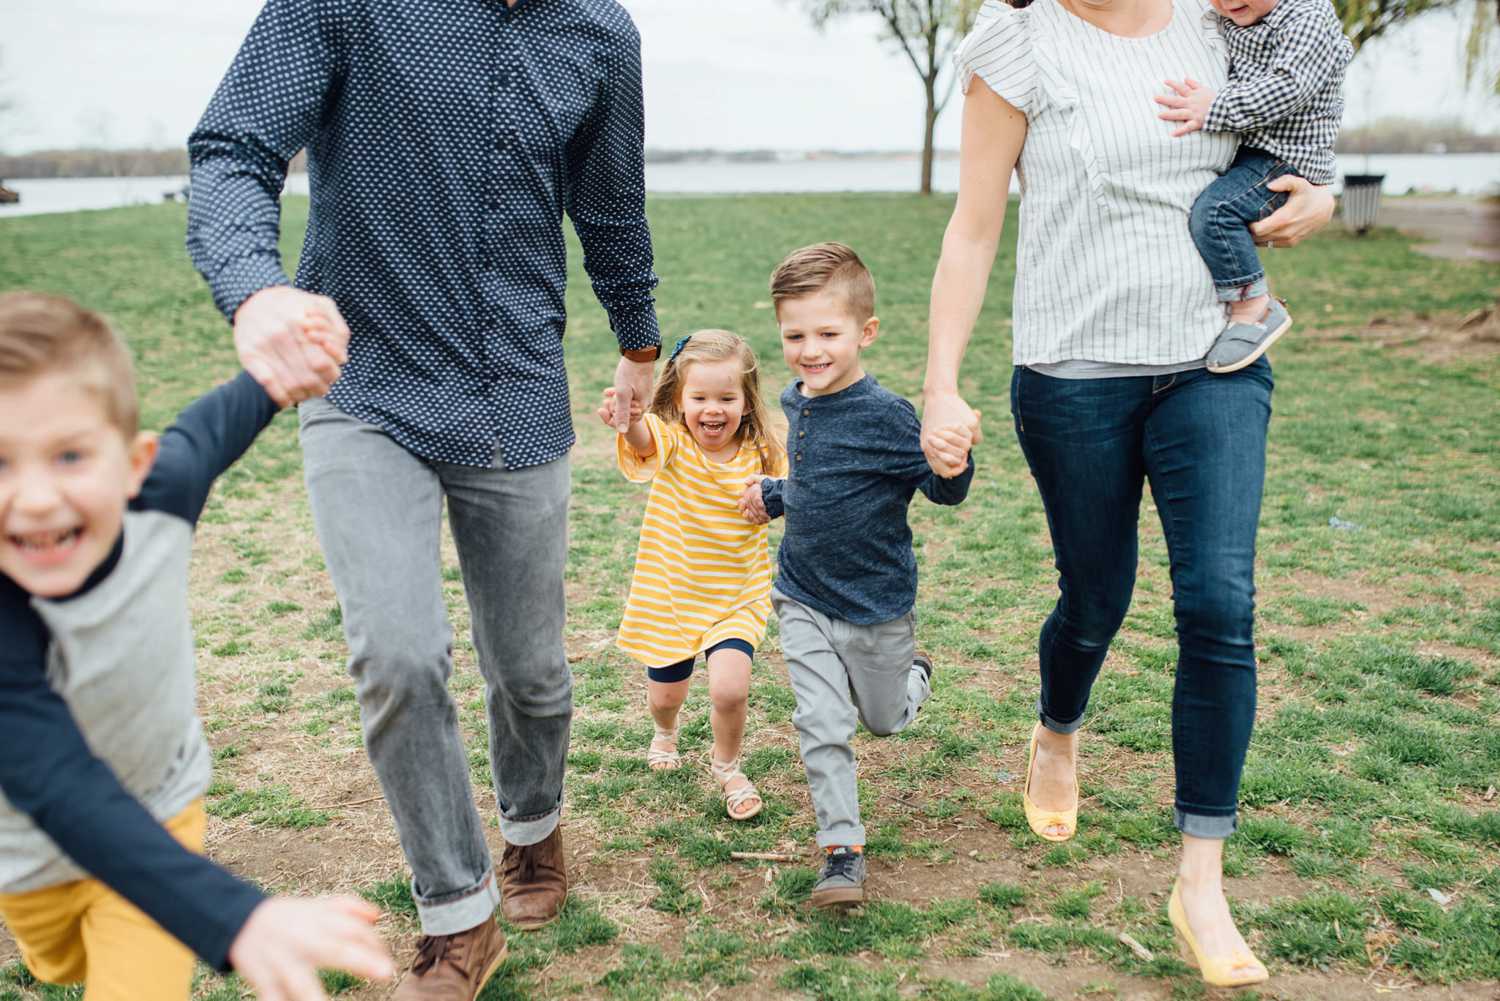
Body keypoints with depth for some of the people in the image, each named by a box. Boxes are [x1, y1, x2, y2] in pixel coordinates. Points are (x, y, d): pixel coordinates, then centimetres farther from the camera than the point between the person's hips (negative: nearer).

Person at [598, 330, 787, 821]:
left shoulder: (762, 455, -10)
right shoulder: (671, 442, -16)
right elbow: (642, 438, -40)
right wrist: (628, 417, -65)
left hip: (737, 597, 0)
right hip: (668, 594, 0)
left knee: (729, 688, -18)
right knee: (665, 693, 16)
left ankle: (726, 765, 15)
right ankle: (665, 733, 56)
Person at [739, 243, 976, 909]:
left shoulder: (885, 414, -22)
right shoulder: (794, 403, -1)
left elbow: (944, 491, -22)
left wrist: (954, 460, -42)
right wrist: (772, 498, 4)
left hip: (876, 603, -4)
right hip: (803, 598, 4)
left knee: (884, 721, 19)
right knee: (822, 723, -6)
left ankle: (914, 674, 54)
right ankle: (842, 849, 6)